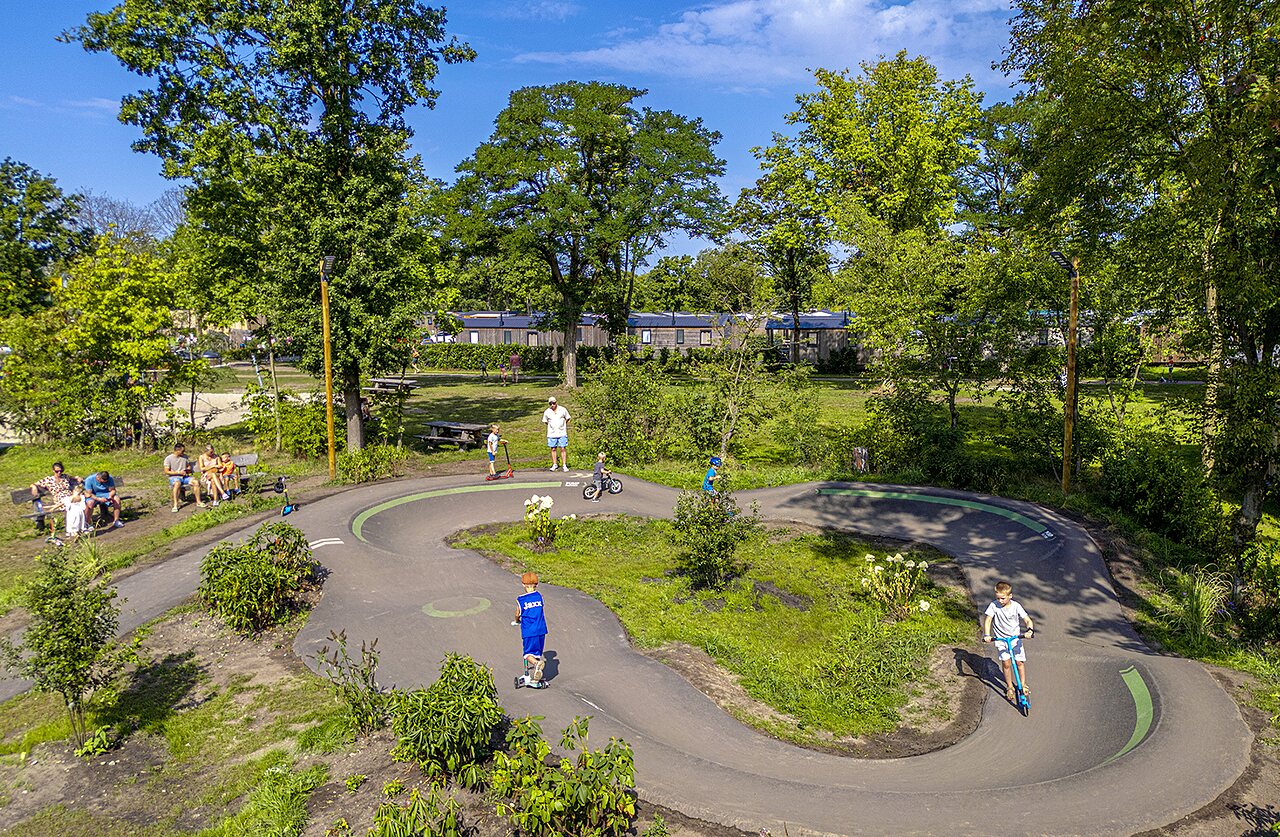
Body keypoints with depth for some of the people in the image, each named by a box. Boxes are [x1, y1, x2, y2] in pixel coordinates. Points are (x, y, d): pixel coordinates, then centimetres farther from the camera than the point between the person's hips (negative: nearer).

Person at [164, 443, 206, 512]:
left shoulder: (185, 456, 10)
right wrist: (179, 472, -15)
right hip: (174, 477, -4)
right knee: (177, 483, -40)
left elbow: (189, 466, 24)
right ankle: (176, 504, -36)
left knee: (196, 482, -23)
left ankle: (198, 502, -15)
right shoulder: (168, 458, -3)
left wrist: (188, 470, 0)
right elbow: (166, 472, -7)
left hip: (185, 476, 5)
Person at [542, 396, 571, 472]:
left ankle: (564, 465, 2)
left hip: (562, 433, -1)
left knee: (563, 449, -2)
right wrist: (551, 426, 10)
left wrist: (562, 425, 10)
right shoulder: (547, 412, -1)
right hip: (552, 434, 1)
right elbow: (545, 422, 14)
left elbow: (567, 419, 11)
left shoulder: (562, 410, -3)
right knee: (553, 449, 6)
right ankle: (554, 465, 18)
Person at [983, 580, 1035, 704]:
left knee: (1020, 662, 4)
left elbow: (1028, 620, -13)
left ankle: (1023, 685, 26)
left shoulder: (1016, 606, -13)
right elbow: (987, 620, -15)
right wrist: (987, 635, -29)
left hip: (1016, 638, 1)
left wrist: (1030, 630, -34)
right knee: (1006, 663, -7)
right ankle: (1009, 687, 11)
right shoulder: (994, 606, -14)